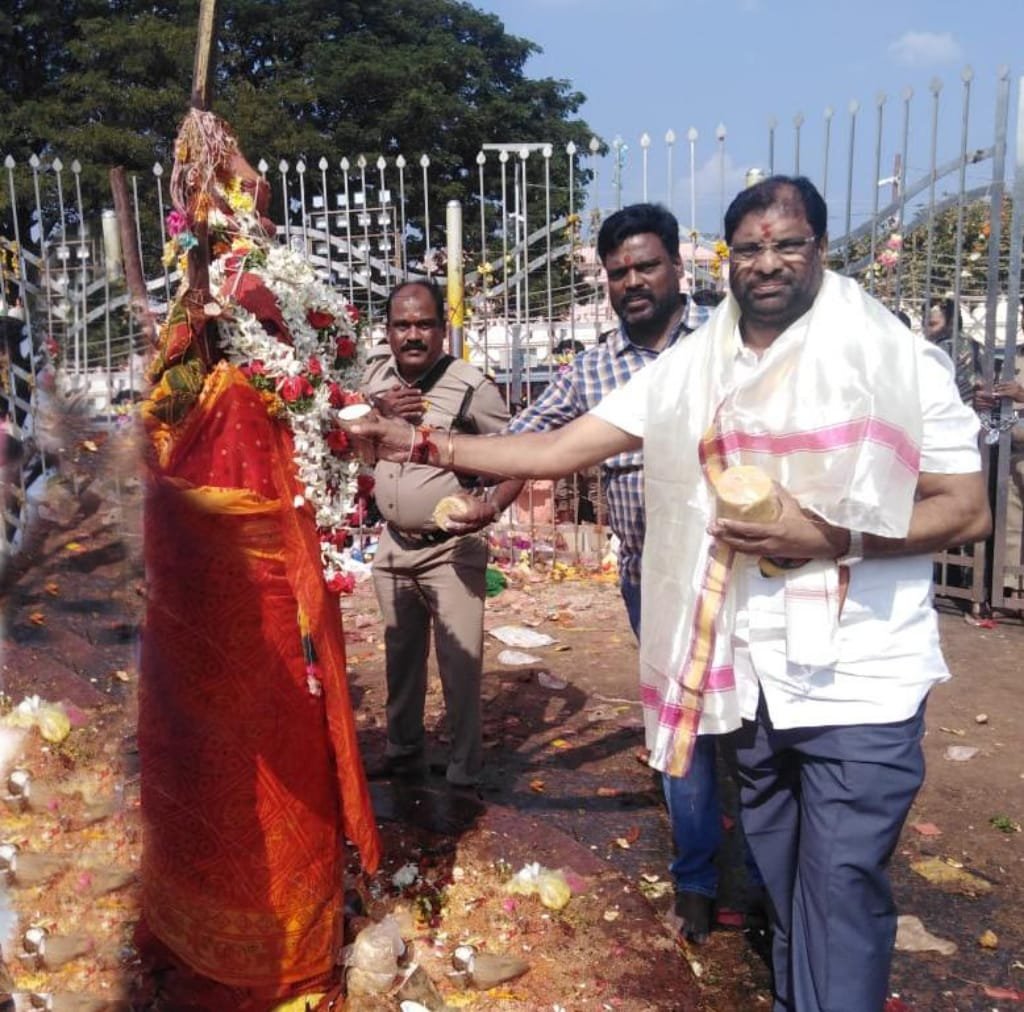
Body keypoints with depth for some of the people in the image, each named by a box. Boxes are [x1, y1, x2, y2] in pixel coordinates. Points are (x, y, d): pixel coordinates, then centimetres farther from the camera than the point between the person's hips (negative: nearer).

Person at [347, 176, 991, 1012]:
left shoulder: (894, 356, -8)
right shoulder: (693, 368, 3)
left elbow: (969, 510, -7)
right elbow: (559, 449, 2)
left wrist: (826, 537, -20)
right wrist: (428, 445, -4)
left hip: (859, 683, -4)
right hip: (750, 673, 4)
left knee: (842, 890, 2)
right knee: (780, 877, 20)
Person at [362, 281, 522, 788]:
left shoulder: (470, 385, -15)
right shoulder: (375, 377, 3)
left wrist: (491, 506, -26)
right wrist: (378, 414, -11)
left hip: (452, 548, -5)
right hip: (393, 546, 6)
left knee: (460, 663, 0)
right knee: (400, 656, 18)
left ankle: (464, 771, 16)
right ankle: (403, 754, 36)